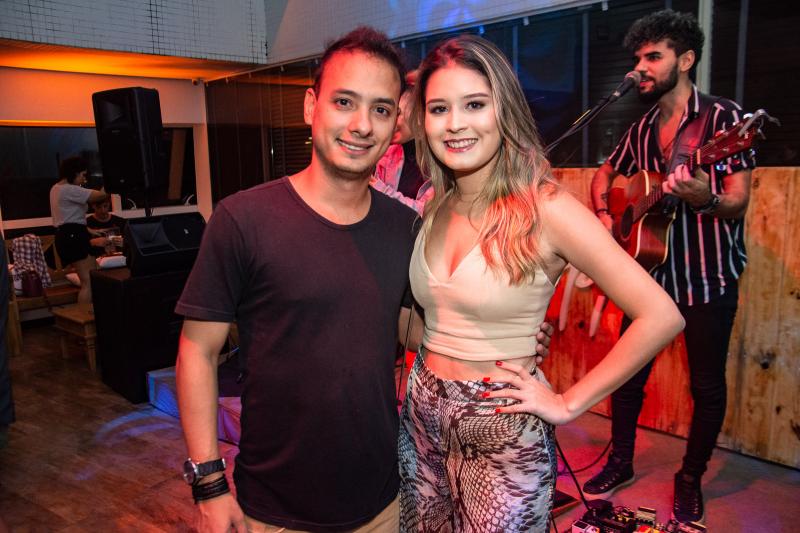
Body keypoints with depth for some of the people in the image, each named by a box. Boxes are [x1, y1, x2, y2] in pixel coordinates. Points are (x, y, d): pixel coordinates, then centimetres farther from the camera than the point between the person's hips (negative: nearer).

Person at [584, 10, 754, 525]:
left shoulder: (724, 116, -8)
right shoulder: (642, 129, 8)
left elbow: (738, 202, -14)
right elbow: (606, 174, 23)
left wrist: (707, 199, -36)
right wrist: (603, 213, 4)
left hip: (709, 279, -5)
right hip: (650, 269, 5)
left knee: (707, 385, 7)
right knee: (628, 372, 11)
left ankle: (691, 479, 28)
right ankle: (621, 461, 31)